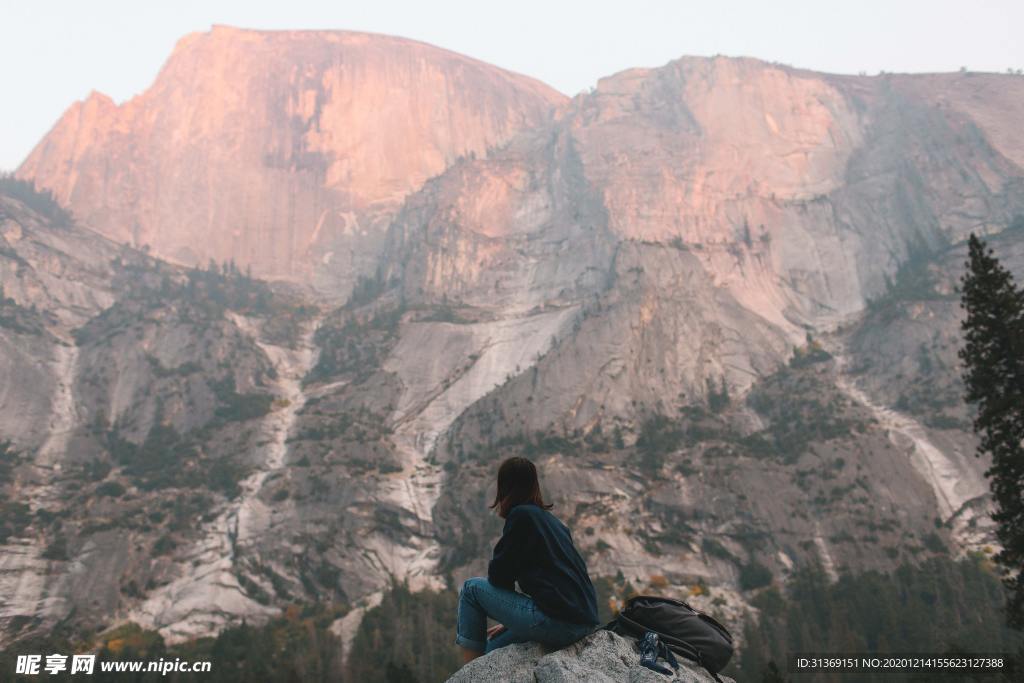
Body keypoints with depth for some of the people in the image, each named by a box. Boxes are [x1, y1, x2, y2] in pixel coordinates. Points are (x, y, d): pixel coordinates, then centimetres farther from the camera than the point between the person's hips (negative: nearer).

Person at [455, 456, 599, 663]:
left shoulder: (522, 515, -7)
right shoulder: (551, 520, 19)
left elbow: (497, 576, -5)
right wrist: (511, 620, 27)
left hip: (557, 623, -9)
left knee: (472, 588, 6)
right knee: (493, 650, 23)